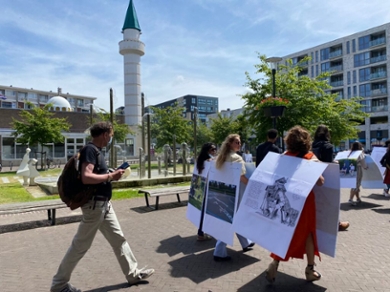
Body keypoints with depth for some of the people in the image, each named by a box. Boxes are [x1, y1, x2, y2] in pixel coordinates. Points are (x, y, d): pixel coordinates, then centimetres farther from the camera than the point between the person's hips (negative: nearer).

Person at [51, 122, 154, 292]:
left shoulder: (96, 151, 12)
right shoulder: (90, 150, -17)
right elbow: (86, 178, -28)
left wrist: (112, 174, 9)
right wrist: (111, 176, -20)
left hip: (104, 204, 10)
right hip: (94, 205, -10)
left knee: (118, 239, 14)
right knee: (81, 246, 5)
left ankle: (133, 273, 26)